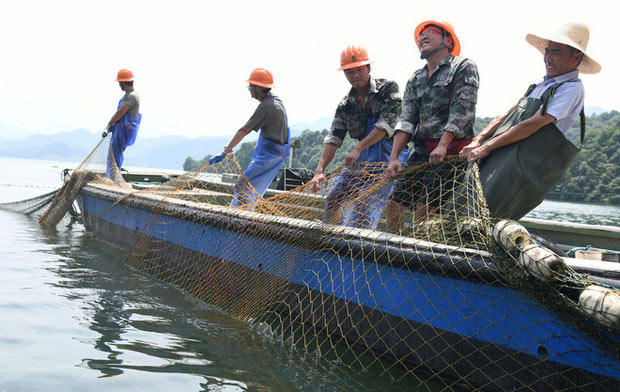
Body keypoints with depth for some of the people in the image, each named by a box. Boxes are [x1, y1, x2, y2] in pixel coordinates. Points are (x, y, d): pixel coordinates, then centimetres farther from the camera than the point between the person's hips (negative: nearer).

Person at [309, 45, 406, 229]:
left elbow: (386, 124, -19)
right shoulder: (345, 105, 5)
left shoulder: (388, 88, -8)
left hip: (388, 153, -7)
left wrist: (357, 149, -25)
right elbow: (334, 138, -2)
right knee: (333, 198, 9)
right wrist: (320, 170, -16)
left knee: (366, 205, -18)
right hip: (361, 156, 7)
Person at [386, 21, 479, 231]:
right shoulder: (415, 80, 20)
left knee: (425, 207, -15)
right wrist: (394, 158, -3)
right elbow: (406, 120, 9)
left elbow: (462, 110, -10)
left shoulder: (463, 67, 3)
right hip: (421, 151, 7)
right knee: (394, 204, 1)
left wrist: (443, 145, -21)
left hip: (450, 150, -6)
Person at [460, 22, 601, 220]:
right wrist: (478, 141, 3)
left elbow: (532, 125, -13)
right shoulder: (542, 84, 23)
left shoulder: (572, 88, -5)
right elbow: (506, 116, 19)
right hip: (502, 157, 8)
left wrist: (487, 147, -13)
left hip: (528, 165, -8)